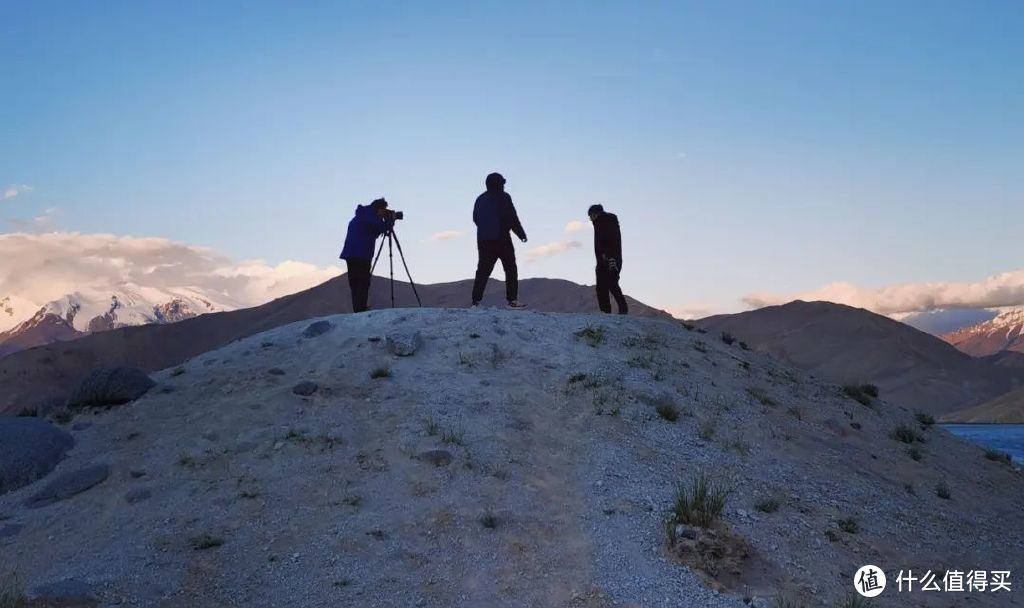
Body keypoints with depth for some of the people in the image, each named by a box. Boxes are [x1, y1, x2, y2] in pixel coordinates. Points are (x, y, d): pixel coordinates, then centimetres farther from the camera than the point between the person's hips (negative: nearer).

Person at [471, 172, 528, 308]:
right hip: (501, 239, -5)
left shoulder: (480, 199, 12)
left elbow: (475, 218, 18)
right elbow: (512, 218, -10)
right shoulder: (503, 197, -6)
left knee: (483, 271, 6)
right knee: (510, 269, 3)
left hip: (483, 240, 5)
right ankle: (512, 300, -2)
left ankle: (476, 301, -2)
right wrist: (521, 234, -2)